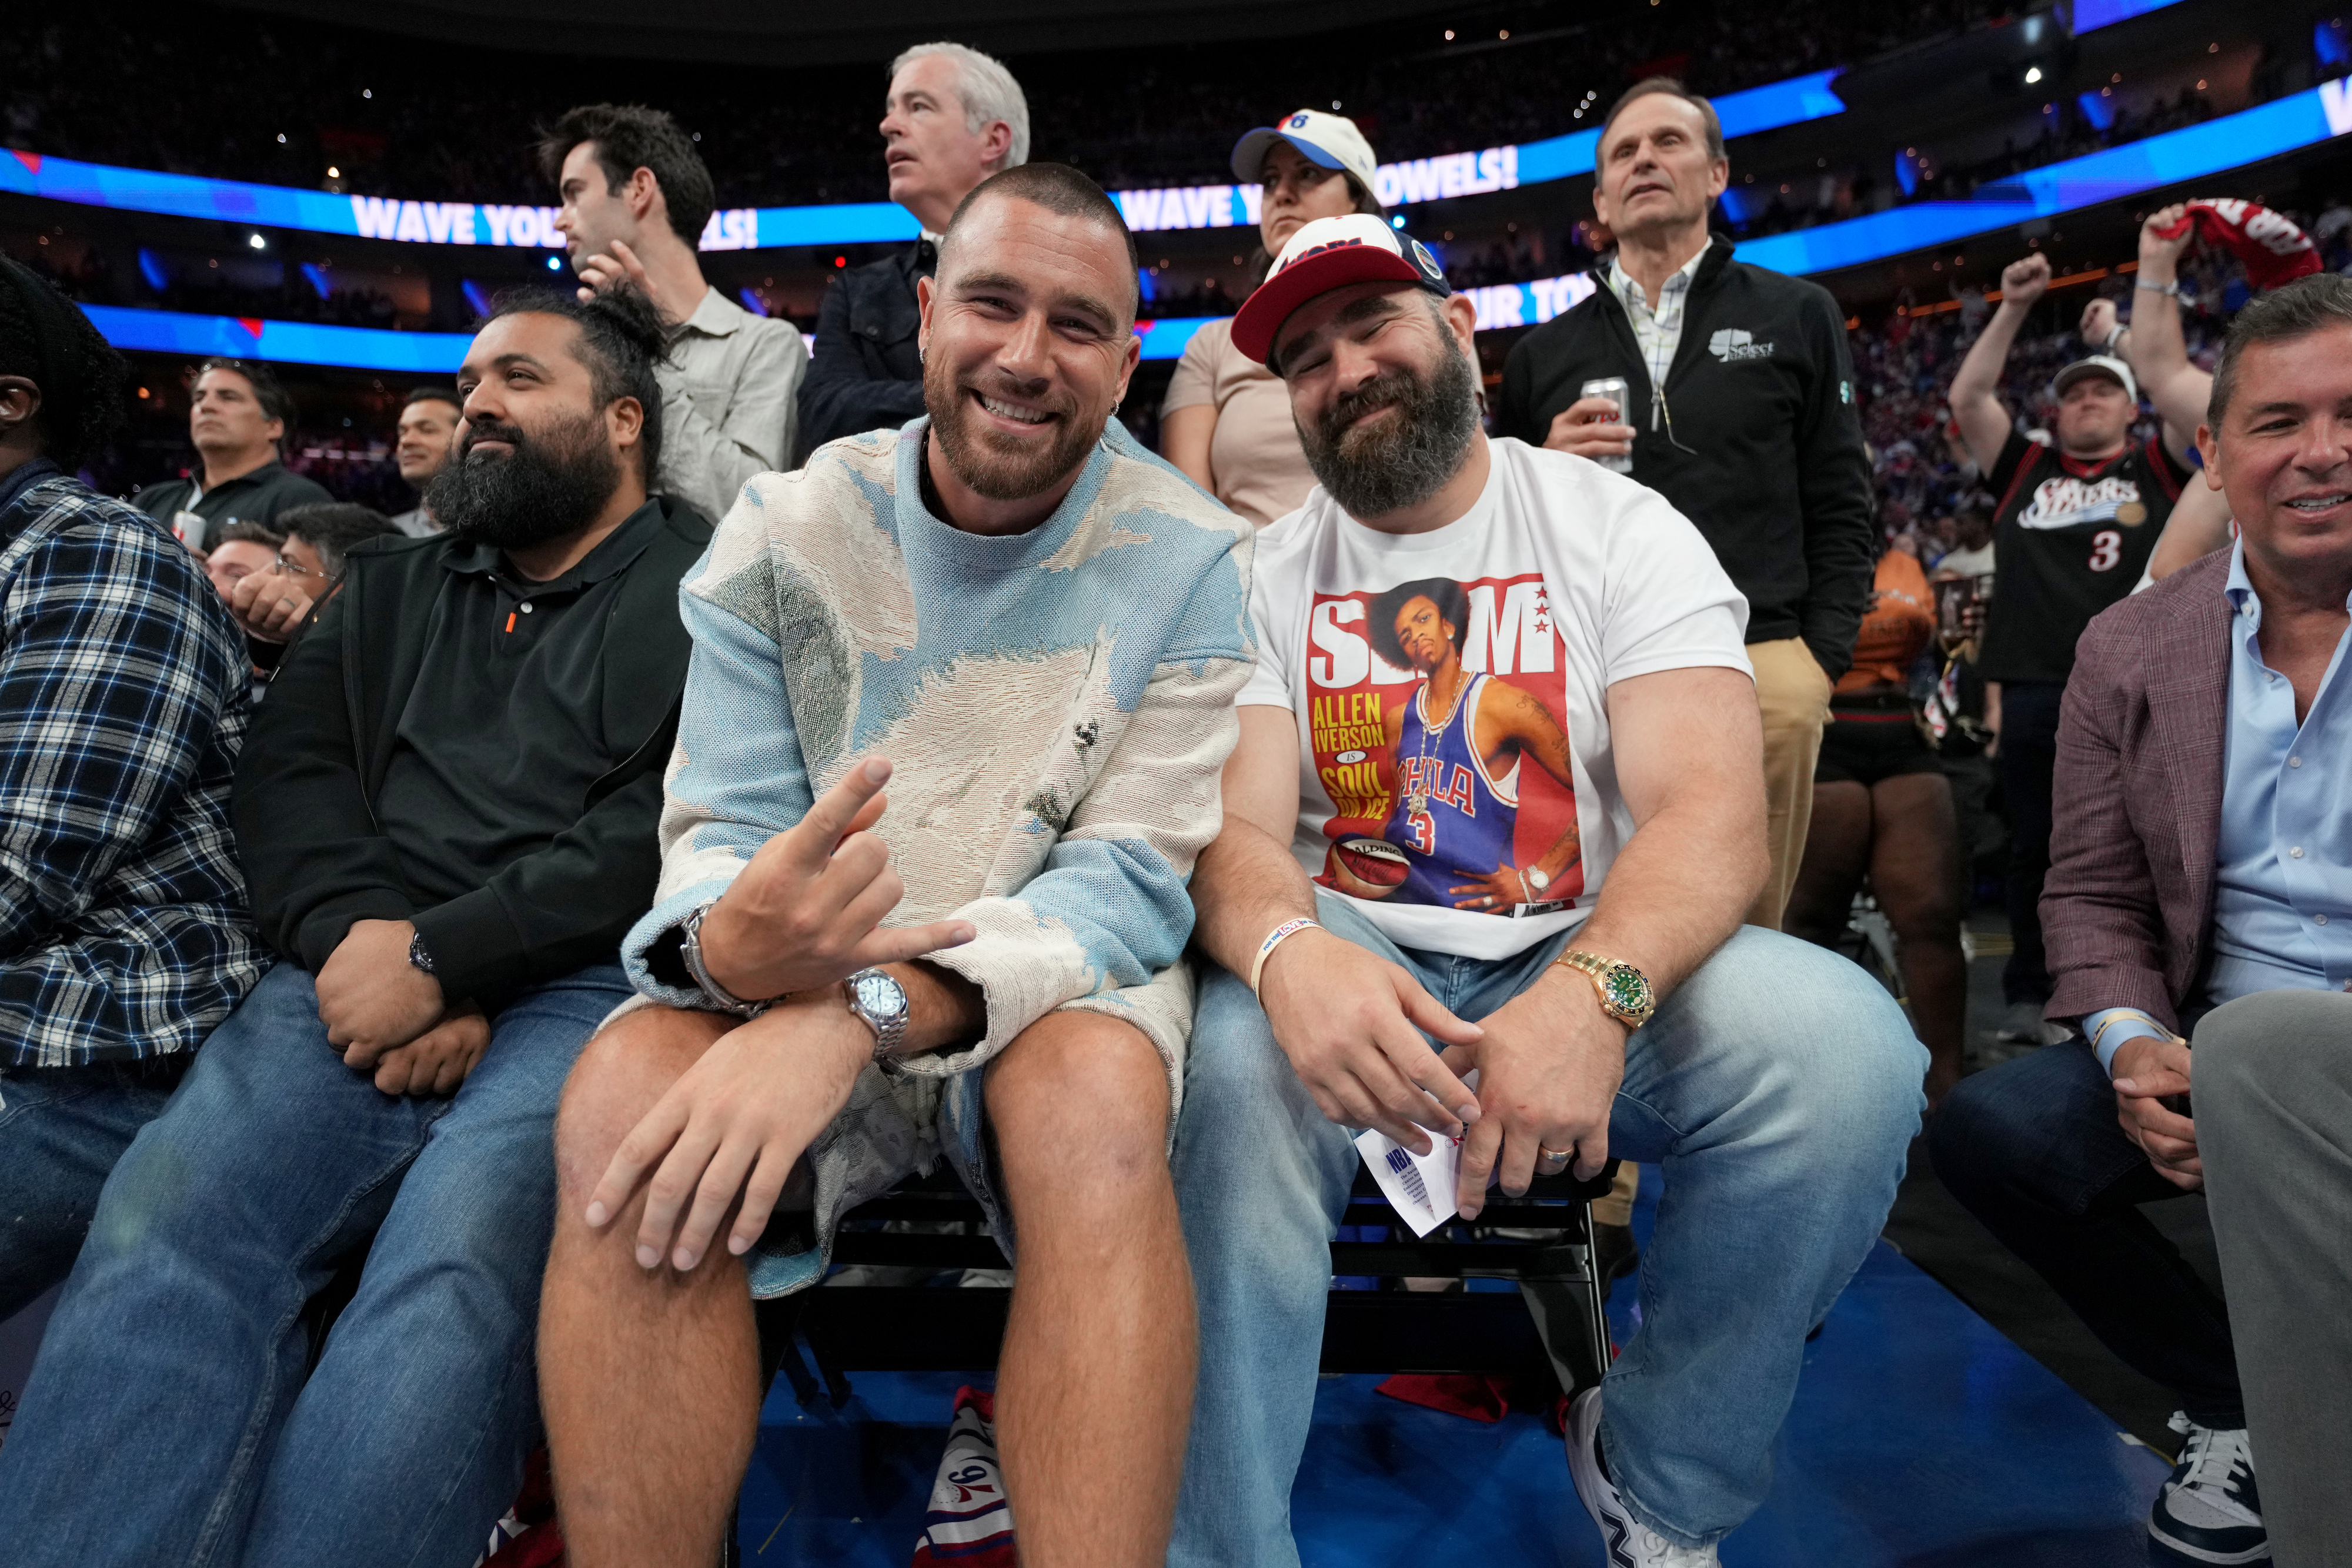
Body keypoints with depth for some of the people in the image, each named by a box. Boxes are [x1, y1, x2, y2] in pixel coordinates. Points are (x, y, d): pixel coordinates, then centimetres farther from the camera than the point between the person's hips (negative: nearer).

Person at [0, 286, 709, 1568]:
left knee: (454, 1267, -31)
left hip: (581, 986, -4)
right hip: (360, 977, 5)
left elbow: (675, 821, -6)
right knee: (156, 1232, -22)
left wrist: (442, 957, -10)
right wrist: (356, 933, -7)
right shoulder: (390, 588, 28)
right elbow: (288, 770, 14)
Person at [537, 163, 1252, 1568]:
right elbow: (720, 832, -2)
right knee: (623, 1096, -28)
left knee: (1098, 1098, -35)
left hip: (1061, 984, -1)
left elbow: (1130, 880, -13)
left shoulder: (1193, 565, -7)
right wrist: (727, 939, -30)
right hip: (799, 982, 2)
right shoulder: (786, 533, 0)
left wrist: (864, 1010, -29)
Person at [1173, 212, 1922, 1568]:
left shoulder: (1619, 527, 2)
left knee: (1845, 1041, -27)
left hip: (1594, 961, 1)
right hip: (1354, 972, 0)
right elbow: (1241, 834, -7)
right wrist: (1287, 948, -32)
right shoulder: (1266, 576, 7)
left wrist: (1593, 992, -33)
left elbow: (1716, 814, -11)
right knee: (1233, 1058, -33)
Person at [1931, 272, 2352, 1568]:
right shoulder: (2132, 648, 7)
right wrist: (2134, 1046, -13)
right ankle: (2237, 1405, 7)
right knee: (1986, 1126, -18)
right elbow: (2092, 894, 8)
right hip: (2217, 1054, 4)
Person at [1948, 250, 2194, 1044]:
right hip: (2032, 689, 1)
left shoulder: (2156, 467, 15)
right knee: (2034, 850, 7)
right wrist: (2013, 309, 7)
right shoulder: (2026, 470, 17)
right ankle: (2027, 997, 16)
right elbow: (1968, 397, 12)